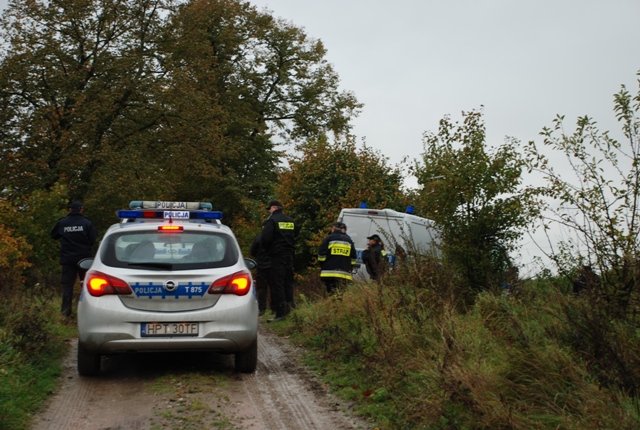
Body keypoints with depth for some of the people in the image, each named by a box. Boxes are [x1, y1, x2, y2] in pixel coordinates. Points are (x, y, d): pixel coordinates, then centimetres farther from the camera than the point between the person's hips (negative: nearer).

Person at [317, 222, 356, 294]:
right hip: (345, 274, 3)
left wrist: (322, 267, 13)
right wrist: (350, 270, 20)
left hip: (330, 274, -3)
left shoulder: (329, 238, 1)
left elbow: (321, 255, -1)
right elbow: (353, 259, 13)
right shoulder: (349, 240, 14)